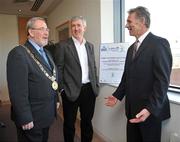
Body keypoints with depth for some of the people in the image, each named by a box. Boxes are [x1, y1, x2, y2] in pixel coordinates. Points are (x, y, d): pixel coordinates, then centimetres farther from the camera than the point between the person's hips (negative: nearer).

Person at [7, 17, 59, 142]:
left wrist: (55, 99, 14)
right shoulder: (19, 53, -19)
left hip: (48, 114, 8)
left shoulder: (46, 53, 10)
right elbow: (18, 91, -23)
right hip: (32, 118, -8)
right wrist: (25, 119, -20)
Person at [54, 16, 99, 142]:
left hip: (89, 89, 5)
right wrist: (62, 89, -10)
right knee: (69, 123, 13)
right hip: (71, 91, -4)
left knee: (87, 121, 18)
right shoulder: (62, 46, -5)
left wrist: (96, 85, 9)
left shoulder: (90, 46, 10)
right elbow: (58, 69, -6)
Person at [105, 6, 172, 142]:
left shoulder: (159, 43, -12)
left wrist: (150, 108, -25)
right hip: (132, 109, 7)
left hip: (151, 110, -7)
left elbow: (162, 80, -19)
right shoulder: (132, 48, 13)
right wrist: (117, 95, 12)